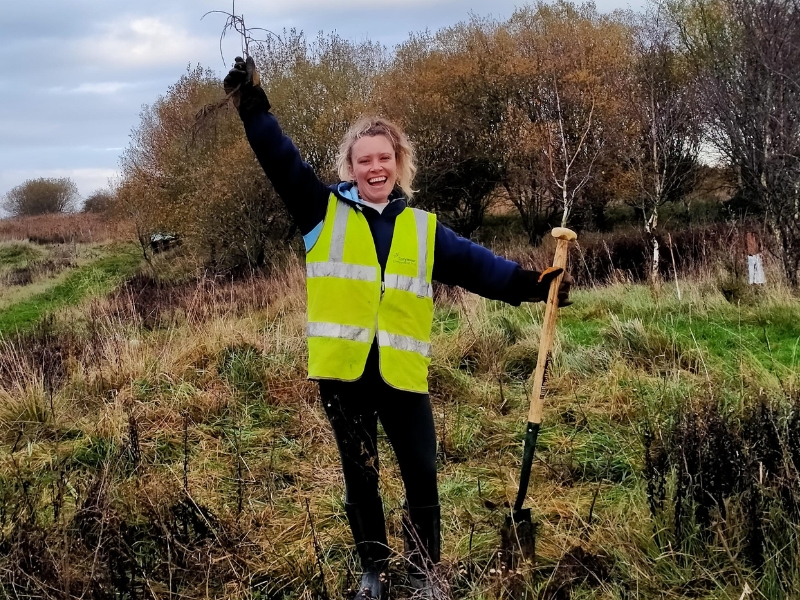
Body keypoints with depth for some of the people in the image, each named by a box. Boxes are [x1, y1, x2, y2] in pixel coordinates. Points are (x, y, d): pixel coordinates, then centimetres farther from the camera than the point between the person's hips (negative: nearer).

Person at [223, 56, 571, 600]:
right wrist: (253, 107, -10)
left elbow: (476, 264, 6)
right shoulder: (324, 211, 5)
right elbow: (282, 161, -1)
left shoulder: (423, 228, 10)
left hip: (402, 373, 1)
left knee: (422, 477, 4)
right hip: (343, 370, -1)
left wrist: (529, 283, -5)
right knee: (360, 477, 12)